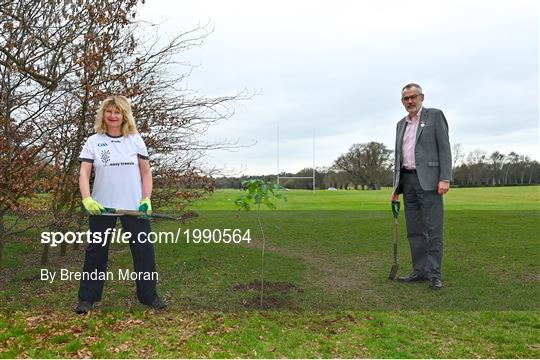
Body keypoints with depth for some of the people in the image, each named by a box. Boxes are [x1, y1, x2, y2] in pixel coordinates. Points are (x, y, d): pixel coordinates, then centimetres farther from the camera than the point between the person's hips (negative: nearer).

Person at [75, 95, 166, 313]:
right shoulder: (93, 142, 3)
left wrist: (146, 199, -5)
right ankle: (87, 298, 23)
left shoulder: (135, 140, 5)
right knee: (96, 252, 9)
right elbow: (84, 173, -4)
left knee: (144, 250, 4)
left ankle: (149, 295, 18)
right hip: (102, 206, 0)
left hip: (134, 206, 1)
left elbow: (146, 173, 6)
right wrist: (87, 199, -20)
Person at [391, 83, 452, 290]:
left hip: (428, 180, -6)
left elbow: (444, 148, -6)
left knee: (433, 229, -4)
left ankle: (434, 274, 2)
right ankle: (420, 271, 15)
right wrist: (396, 186, 14)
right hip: (408, 181, 6)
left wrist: (445, 179, -16)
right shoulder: (401, 124, 18)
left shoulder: (435, 115, 1)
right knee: (414, 230, 7)